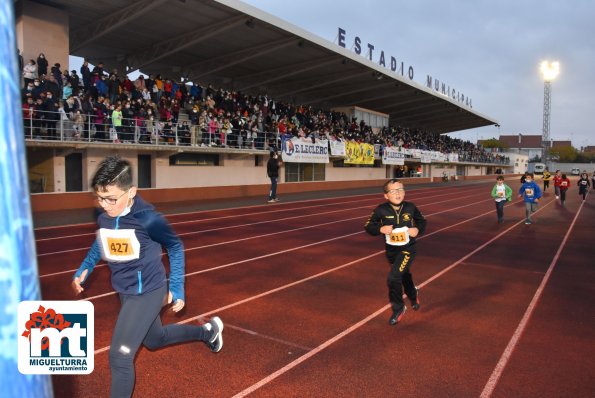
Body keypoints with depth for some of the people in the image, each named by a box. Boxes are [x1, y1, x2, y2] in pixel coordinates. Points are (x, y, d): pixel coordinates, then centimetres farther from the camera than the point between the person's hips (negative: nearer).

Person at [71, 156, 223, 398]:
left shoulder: (147, 218, -26)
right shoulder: (103, 218, -8)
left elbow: (175, 247, -11)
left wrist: (176, 288, -8)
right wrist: (83, 271, 4)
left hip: (148, 292, -8)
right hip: (125, 292, 8)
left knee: (120, 356, -12)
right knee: (154, 341, 27)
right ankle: (208, 331, 50)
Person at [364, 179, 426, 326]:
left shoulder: (410, 207, -11)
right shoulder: (381, 210, -14)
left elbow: (422, 221, 7)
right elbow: (368, 226, -7)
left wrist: (418, 229, -13)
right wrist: (380, 229, -25)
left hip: (407, 249, -3)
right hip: (391, 250, 3)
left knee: (393, 277, -16)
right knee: (404, 275, 25)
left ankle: (399, 308, 8)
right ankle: (413, 296, 58)